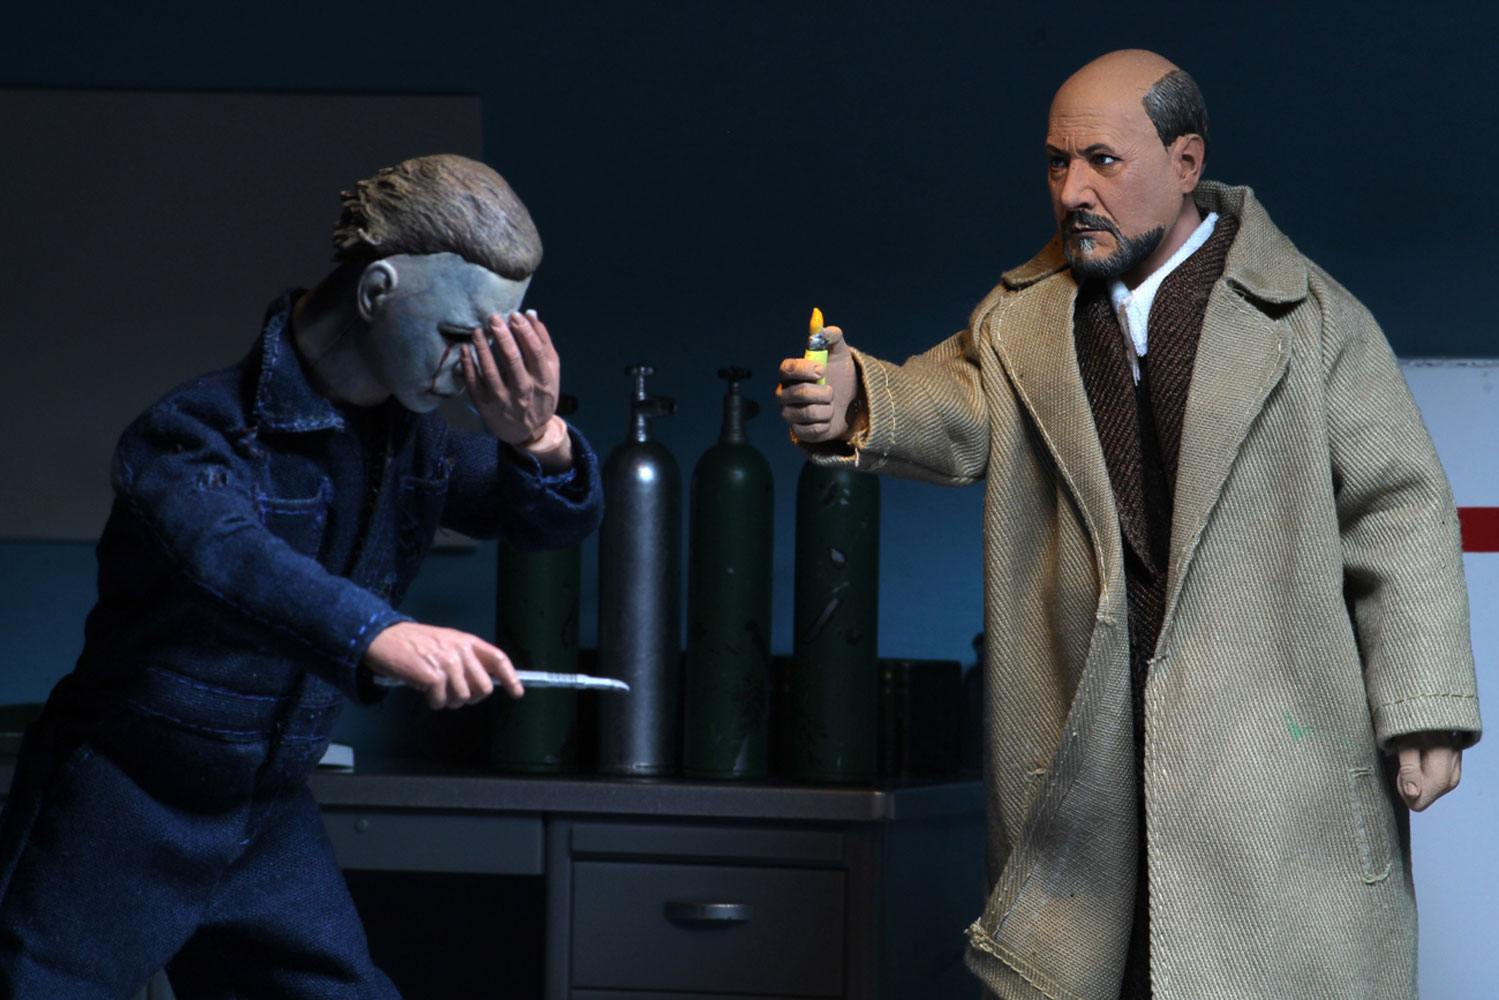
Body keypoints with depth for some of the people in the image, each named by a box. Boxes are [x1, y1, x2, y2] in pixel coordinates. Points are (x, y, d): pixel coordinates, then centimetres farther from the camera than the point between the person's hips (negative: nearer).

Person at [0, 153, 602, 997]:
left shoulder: (409, 435, 4)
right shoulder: (200, 423, -20)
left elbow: (556, 519, 5)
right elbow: (224, 551, -40)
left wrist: (536, 441, -20)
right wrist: (375, 632, -58)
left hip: (270, 823, 6)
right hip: (121, 823, -6)